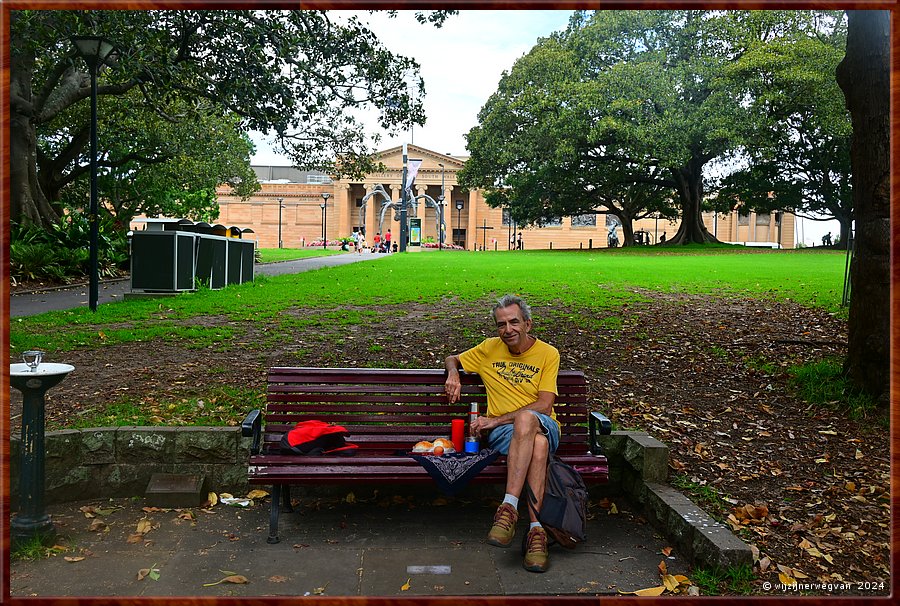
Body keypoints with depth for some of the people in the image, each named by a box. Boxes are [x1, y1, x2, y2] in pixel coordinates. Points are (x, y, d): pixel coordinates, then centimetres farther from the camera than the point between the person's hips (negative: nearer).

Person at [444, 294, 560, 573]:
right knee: (537, 445, -38)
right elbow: (452, 359, 29)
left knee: (526, 418, -40)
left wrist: (496, 419, -13)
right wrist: (454, 374, 3)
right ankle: (536, 529, -41)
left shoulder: (548, 354, 5)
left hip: (543, 427, 0)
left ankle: (509, 508, -44)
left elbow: (544, 405, -6)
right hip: (503, 433, 1)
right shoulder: (490, 348, 13)